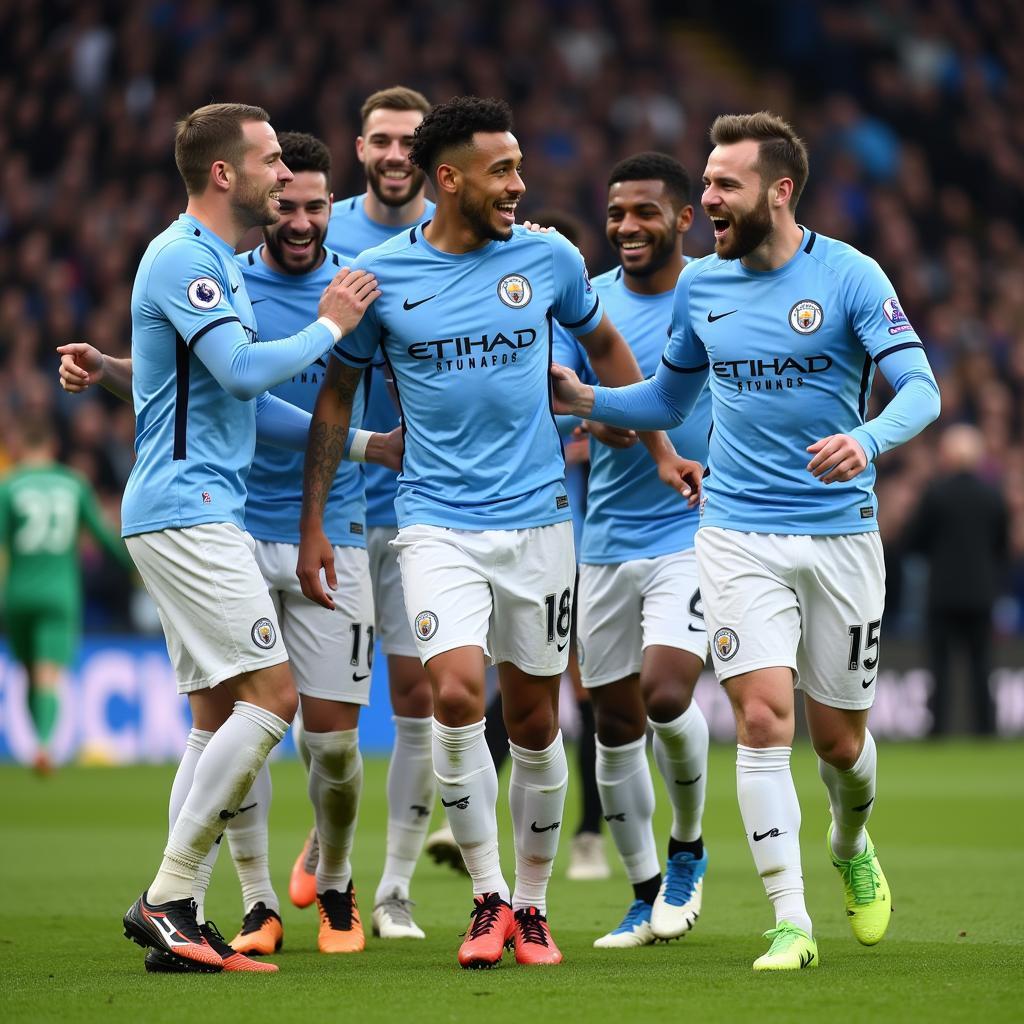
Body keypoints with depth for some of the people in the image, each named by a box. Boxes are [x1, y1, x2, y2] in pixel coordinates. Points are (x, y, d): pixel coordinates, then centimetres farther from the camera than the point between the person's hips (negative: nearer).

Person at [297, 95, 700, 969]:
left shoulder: (549, 258, 1)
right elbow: (337, 396, 8)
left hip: (537, 514, 2)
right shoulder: (380, 274, -3)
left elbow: (603, 345, 19)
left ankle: (531, 904, 22)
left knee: (535, 721, 6)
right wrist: (312, 523, 6)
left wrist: (660, 447, 19)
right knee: (457, 694, -20)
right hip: (438, 520, -2)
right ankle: (487, 896, -4)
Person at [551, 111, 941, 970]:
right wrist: (585, 400, 3)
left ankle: (852, 845, 42)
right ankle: (791, 922, -10)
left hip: (840, 534, -2)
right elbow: (668, 400, 20)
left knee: (838, 735, 8)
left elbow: (920, 389, -13)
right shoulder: (700, 285, 5)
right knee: (764, 718, -13)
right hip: (739, 535, 2)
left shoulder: (850, 277, -7)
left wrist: (867, 440, -33)